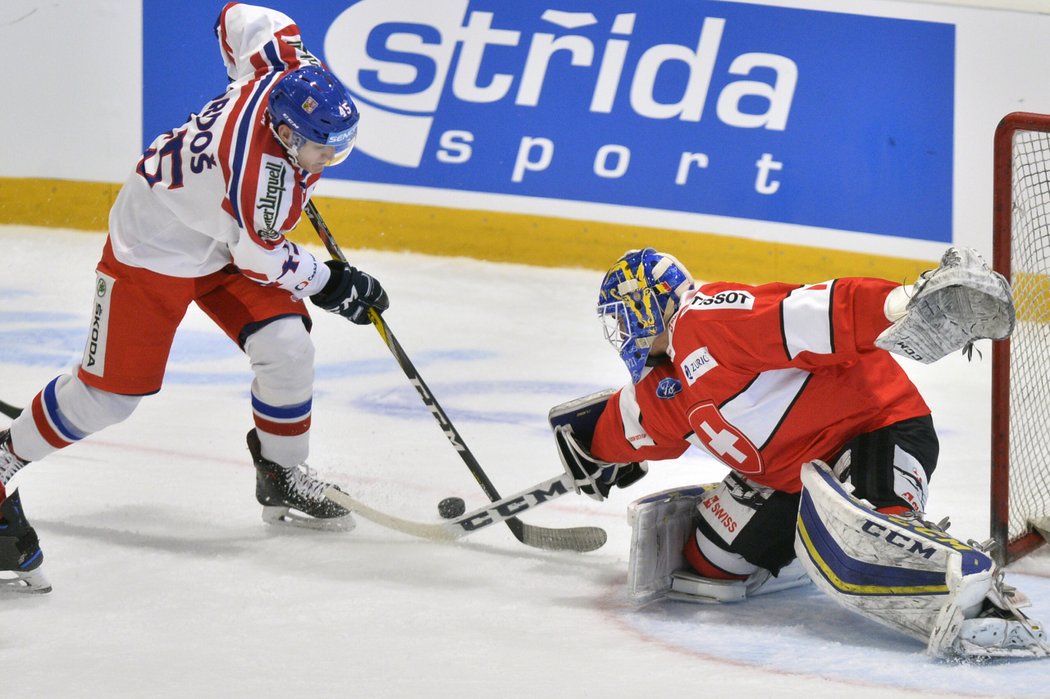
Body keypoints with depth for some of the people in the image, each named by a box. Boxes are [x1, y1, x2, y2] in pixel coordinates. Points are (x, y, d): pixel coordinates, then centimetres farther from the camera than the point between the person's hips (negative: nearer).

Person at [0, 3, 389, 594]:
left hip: (222, 239, 8)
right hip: (153, 246, -8)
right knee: (110, 393, -4)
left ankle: (282, 477, 12)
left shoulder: (288, 75, -21)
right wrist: (327, 281, -10)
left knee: (286, 345, -7)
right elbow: (257, 256, -22)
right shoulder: (258, 168, -40)